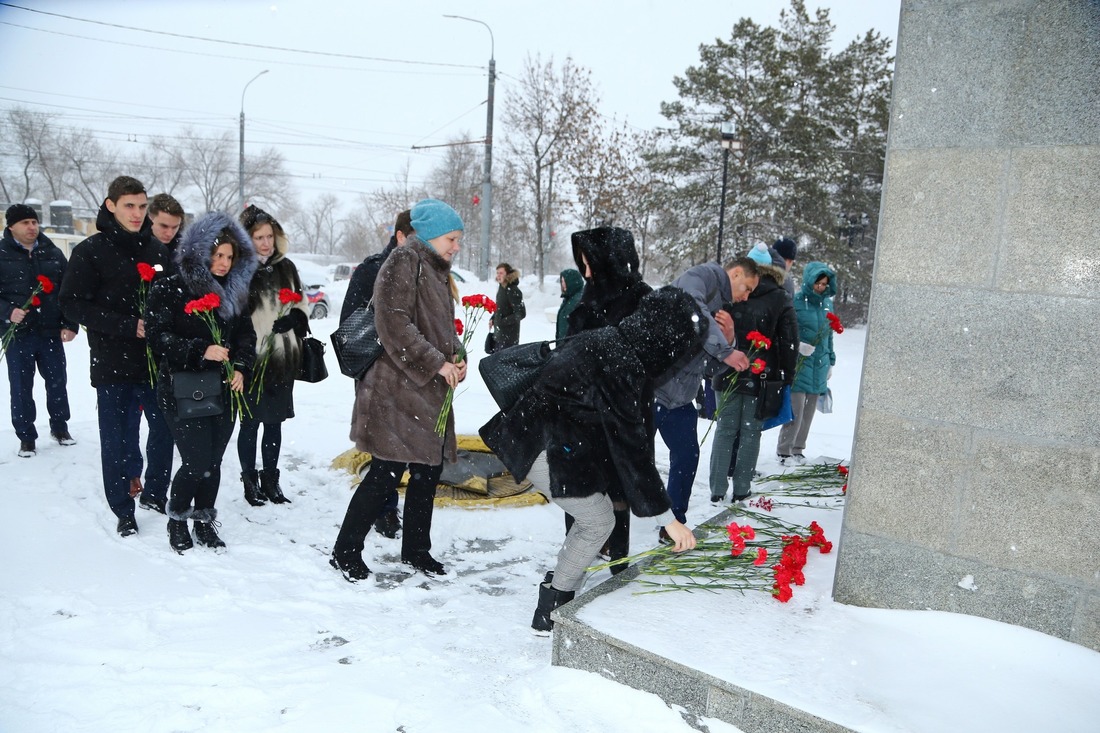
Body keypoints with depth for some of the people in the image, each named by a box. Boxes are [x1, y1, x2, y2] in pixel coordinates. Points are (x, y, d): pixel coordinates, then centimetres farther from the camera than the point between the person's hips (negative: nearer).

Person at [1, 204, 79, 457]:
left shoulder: (53, 253, 6)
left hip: (51, 333, 2)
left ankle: (60, 427, 28)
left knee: (57, 382, 10)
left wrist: (70, 325, -1)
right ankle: (26, 437, 17)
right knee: (21, 387, 6)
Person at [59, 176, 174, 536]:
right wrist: (128, 326, -17)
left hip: (156, 360, 4)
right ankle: (123, 510, 20)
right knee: (117, 438, 5)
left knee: (163, 429, 10)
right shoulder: (91, 251, -5)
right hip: (112, 362, -3)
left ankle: (154, 493, 31)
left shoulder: (158, 250, 7)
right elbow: (72, 304, -9)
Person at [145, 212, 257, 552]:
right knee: (197, 463, -8)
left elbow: (246, 335, 12)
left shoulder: (234, 291, 10)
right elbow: (158, 337, -11)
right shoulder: (170, 288, -6)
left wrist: (240, 367, -5)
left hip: (224, 392, 5)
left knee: (213, 463, 9)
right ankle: (177, 519, 18)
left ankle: (204, 523, 27)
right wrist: (200, 351, -22)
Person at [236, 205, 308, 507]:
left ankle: (270, 480, 26)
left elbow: (303, 304, 17)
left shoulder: (286, 268, 9)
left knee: (275, 422, 13)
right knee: (251, 422, 6)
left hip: (283, 359, 5)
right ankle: (250, 481, 21)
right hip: (250, 360, -5)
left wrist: (291, 320, -3)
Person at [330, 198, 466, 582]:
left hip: (430, 391, 10)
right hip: (399, 390, -9)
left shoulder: (436, 269, 19)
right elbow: (394, 325, -20)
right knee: (386, 473, -6)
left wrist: (455, 355, 4)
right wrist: (437, 363, -19)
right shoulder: (404, 262, -10)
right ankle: (345, 552, 10)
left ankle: (415, 550, 27)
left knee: (429, 469, 12)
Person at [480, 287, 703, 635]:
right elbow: (631, 447, -24)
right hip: (545, 445, -9)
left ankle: (559, 589, 29)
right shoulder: (619, 366, -25)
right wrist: (667, 518, -19)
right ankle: (550, 613, 14)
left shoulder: (611, 340, 3)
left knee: (594, 515, 16)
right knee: (598, 522, 1)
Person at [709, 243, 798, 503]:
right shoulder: (780, 299, 0)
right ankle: (741, 490, 13)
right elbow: (790, 341, -1)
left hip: (728, 374, 1)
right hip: (762, 377, -1)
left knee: (725, 429, 7)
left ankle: (717, 489, 6)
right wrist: (786, 378, 7)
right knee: (750, 432, 8)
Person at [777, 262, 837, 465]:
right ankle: (784, 451, 7)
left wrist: (830, 361, 21)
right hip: (799, 364, -6)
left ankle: (798, 449, 23)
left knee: (809, 410, 9)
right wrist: (798, 344, -21)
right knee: (796, 409, -8)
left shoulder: (827, 303, 10)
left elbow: (829, 334, 19)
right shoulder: (796, 302, -9)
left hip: (819, 367, 6)